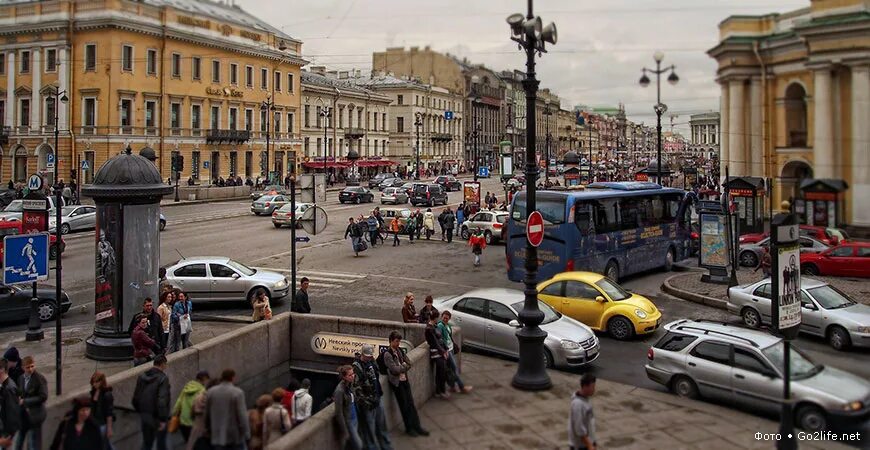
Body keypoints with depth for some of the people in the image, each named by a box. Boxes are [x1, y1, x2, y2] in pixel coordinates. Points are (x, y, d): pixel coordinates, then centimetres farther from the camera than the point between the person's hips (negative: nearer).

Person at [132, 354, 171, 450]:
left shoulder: (142, 377, 4)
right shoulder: (163, 378, -18)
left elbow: (136, 397, 10)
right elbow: (162, 400, -25)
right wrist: (163, 419, -21)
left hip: (144, 415, 6)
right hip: (157, 417, -6)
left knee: (146, 442, 14)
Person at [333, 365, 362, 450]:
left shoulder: (349, 385, 2)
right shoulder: (340, 390, -21)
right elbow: (339, 413, -19)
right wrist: (344, 432, -17)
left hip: (354, 420, 7)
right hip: (347, 422, -7)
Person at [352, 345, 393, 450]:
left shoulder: (371, 362, 4)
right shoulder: (356, 367, -20)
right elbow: (356, 388, -21)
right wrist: (365, 403, -19)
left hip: (377, 399, 8)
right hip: (367, 402, -8)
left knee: (382, 424, 20)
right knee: (369, 429, 3)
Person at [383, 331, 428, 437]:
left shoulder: (399, 351, 7)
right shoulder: (387, 354, -14)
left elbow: (408, 364, 6)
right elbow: (395, 369, -21)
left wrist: (401, 367, -12)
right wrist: (404, 366, -6)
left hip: (404, 380, 6)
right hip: (396, 382, -6)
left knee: (411, 403, 8)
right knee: (404, 406, 3)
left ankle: (416, 426, 15)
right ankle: (409, 428, 16)